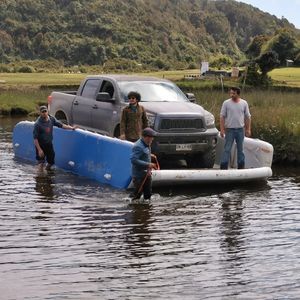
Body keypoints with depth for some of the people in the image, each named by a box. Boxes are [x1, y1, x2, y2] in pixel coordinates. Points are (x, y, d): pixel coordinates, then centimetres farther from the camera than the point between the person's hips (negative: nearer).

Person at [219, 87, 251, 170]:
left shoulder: (244, 103, 4)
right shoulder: (226, 103, -3)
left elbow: (247, 117, 8)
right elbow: (222, 117, -3)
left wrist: (248, 129, 4)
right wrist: (222, 129, -9)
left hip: (240, 129, 2)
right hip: (230, 129, -2)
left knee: (240, 149, 11)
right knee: (227, 149, -4)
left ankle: (241, 166, 19)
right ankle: (223, 166, -4)